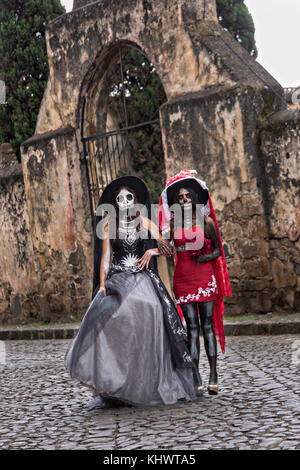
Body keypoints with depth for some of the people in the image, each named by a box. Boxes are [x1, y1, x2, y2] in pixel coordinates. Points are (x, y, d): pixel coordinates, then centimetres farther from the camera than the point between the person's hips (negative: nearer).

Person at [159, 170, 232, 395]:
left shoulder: (207, 221, 3)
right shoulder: (174, 224, 8)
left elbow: (218, 250, 6)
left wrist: (205, 257, -11)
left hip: (205, 276, -2)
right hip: (183, 278, 2)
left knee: (208, 325, -4)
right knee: (192, 327, -2)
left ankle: (213, 376, -2)